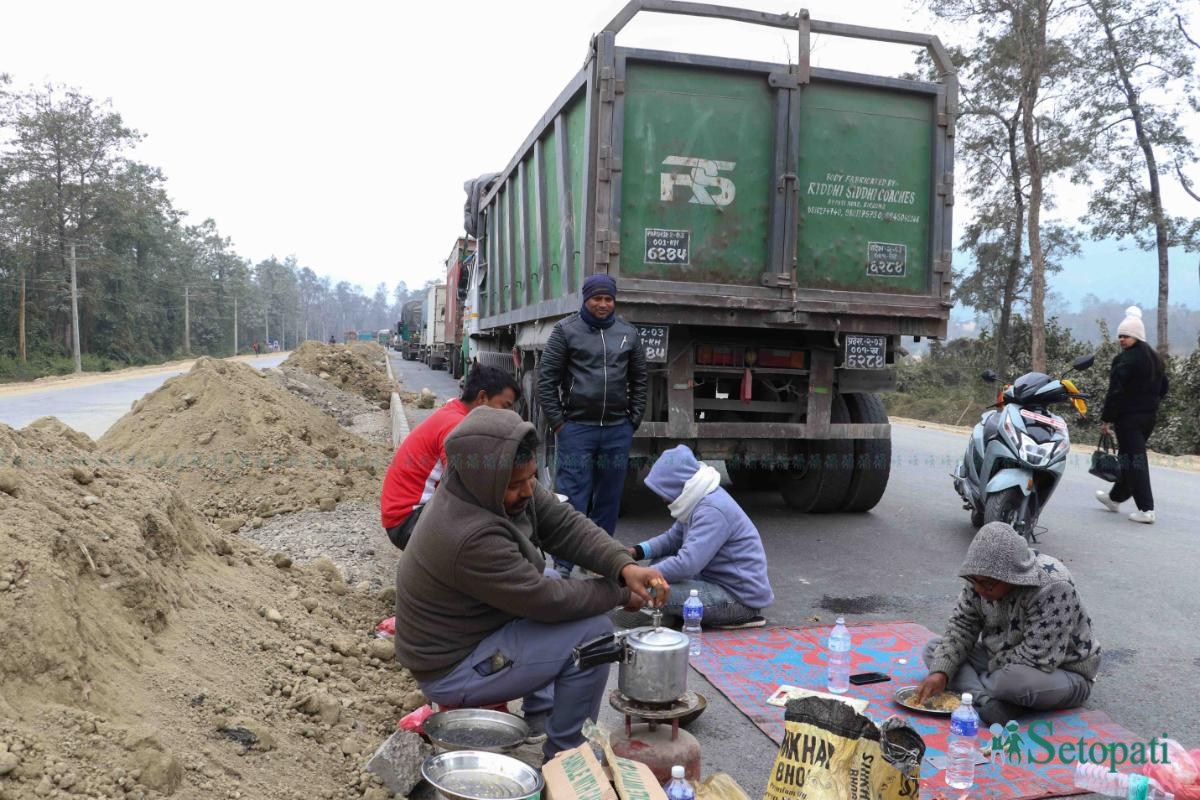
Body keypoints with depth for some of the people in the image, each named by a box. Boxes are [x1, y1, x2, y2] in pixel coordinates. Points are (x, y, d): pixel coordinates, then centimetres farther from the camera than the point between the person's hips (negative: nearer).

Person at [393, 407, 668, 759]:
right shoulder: (470, 538, -34)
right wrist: (619, 593, -13)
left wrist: (624, 566, -22)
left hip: (464, 633, 9)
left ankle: (541, 714, 21)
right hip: (451, 673, -9)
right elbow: (547, 601, -26)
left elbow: (566, 525, -7)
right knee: (594, 632, -15)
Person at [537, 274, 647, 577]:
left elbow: (639, 380, 15)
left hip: (618, 430, 4)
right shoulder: (566, 330, 0)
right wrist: (557, 423, -6)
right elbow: (546, 379, -2)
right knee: (572, 498, -2)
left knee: (609, 499, 11)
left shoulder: (628, 333, 10)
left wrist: (633, 420, 8)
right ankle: (563, 564, 5)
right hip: (576, 428, -3)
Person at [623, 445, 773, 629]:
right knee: (661, 563, 7)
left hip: (741, 596, -10)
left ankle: (740, 615, -7)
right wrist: (637, 551, -2)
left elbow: (687, 564, -31)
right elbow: (672, 538, 15)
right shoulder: (698, 500, 7)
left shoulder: (712, 511, -24)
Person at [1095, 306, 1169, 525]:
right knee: (1130, 457, 20)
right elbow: (1163, 387, 21)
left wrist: (1106, 418, -14)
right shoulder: (1155, 359, 12)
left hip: (1129, 416, -9)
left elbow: (1116, 391, -19)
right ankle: (1116, 497, 35)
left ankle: (1146, 509, -10)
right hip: (1150, 416, 9)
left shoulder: (1126, 359, -16)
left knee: (1134, 460, -7)